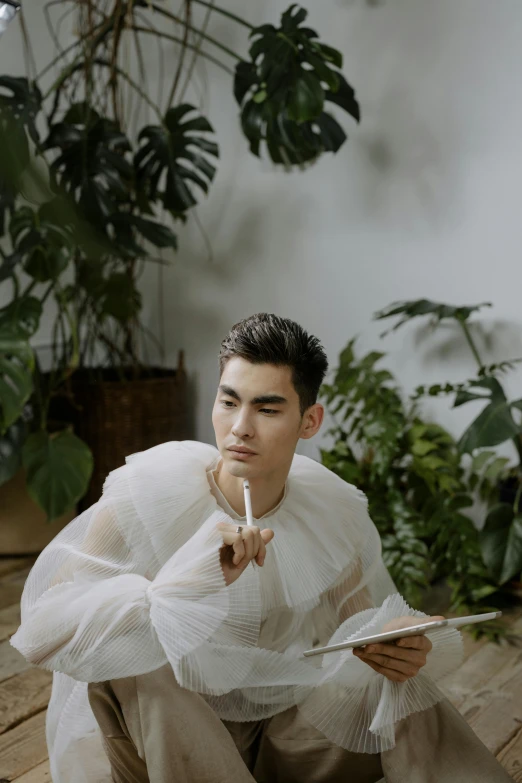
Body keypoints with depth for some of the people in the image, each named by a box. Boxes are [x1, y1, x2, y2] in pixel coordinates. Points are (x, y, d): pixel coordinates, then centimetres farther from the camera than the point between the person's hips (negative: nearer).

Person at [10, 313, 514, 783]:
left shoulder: (334, 511, -6)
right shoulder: (147, 493, -19)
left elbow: (356, 631, 1)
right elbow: (41, 631, -26)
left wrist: (396, 648, -24)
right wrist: (180, 587, -42)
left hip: (280, 728, 2)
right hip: (156, 737, -1)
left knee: (405, 684, -21)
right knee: (123, 648, -32)